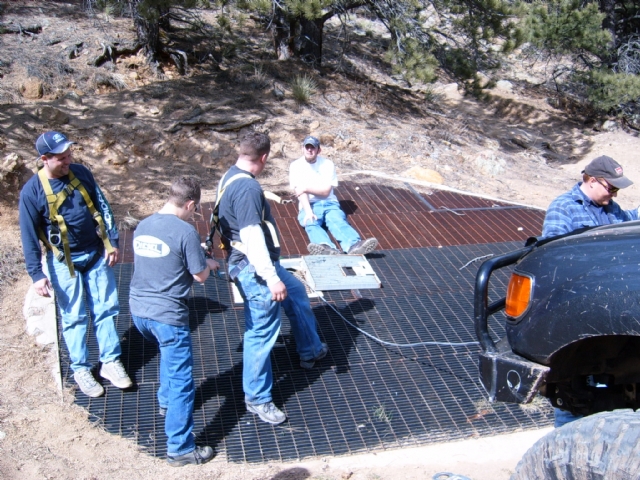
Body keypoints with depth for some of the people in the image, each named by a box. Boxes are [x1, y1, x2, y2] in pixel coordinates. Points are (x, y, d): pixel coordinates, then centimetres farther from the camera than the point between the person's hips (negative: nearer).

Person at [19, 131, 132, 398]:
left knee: (105, 310, 7)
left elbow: (102, 207, 4)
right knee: (74, 318, 6)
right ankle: (81, 370, 19)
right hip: (65, 262, -3)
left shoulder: (81, 173, -3)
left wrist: (112, 243, 0)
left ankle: (110, 362, 19)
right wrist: (36, 274, -13)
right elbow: (29, 236, -10)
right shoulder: (32, 190, -14)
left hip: (97, 255, 3)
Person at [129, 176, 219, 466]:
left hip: (138, 310, 8)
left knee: (169, 353, 35)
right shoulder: (185, 232, -15)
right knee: (182, 382, 3)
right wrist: (209, 264, 12)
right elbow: (200, 276, -10)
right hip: (167, 315, -8)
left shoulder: (142, 226, 7)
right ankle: (180, 449, 8)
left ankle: (166, 401, 53)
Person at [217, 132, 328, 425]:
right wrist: (272, 279, -28)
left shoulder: (231, 178, 7)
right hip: (254, 269, -11)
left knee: (296, 293, 29)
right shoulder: (247, 187, -25)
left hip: (256, 265, 11)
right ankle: (257, 399, 15)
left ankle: (310, 350, 47)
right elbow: (252, 237, -30)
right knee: (262, 333, 0)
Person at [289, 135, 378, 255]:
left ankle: (354, 245, -62)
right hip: (309, 205, -2)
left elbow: (326, 191, 1)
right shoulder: (296, 166, 5)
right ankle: (327, 248, -68)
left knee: (338, 221, -31)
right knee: (311, 223, -36)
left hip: (329, 203, 2)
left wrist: (306, 188, -10)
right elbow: (300, 192, -7)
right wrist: (308, 211, -23)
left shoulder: (328, 164, 8)